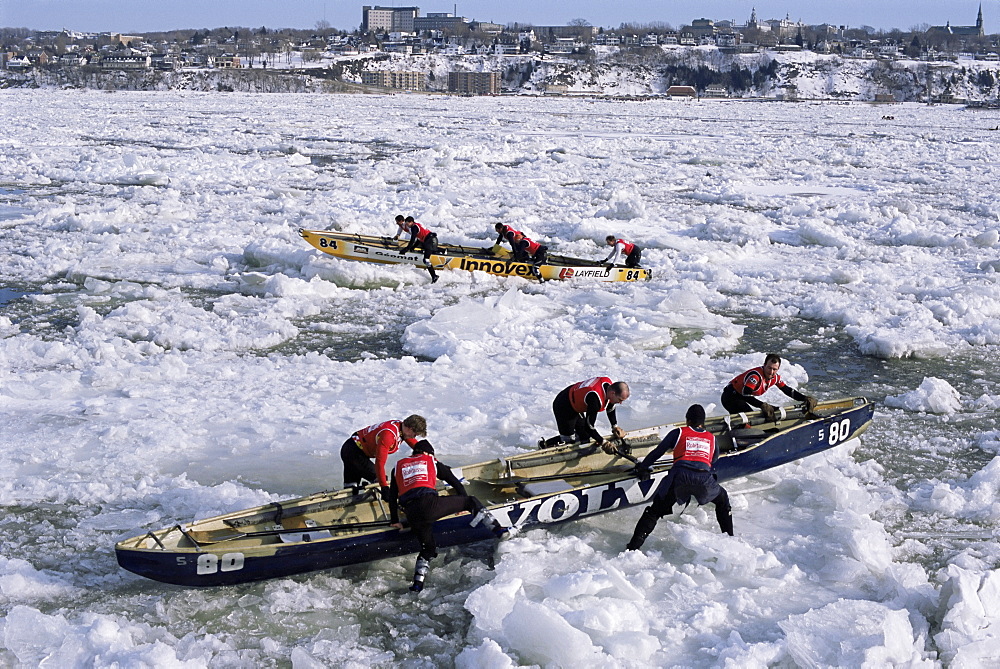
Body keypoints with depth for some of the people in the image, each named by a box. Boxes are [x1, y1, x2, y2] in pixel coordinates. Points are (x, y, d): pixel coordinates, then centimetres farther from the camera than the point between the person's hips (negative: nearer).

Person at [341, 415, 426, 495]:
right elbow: (380, 462, -35)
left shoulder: (402, 426, -7)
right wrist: (384, 487, -35)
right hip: (353, 452, -10)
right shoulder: (388, 434, -33)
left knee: (351, 490, 13)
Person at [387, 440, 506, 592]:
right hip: (429, 503, -3)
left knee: (427, 548, 21)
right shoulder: (432, 462, 24)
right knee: (471, 501, 15)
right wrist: (463, 505, 39)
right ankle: (498, 529, 4)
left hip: (411, 514, 3)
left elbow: (392, 497, 28)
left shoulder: (398, 467, 30)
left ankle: (418, 582, 5)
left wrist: (394, 521, 34)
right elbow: (456, 483, 27)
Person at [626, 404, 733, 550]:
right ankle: (729, 538, 27)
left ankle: (634, 545, -1)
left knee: (655, 510, 10)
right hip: (705, 478, 1)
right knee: (722, 500, 31)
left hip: (680, 476, -1)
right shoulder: (712, 438, 27)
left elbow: (657, 452, 22)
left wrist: (642, 468, 35)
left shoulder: (678, 433, 20)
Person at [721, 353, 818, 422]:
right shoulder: (756, 375, -31)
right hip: (730, 398, -9)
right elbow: (745, 394, -39)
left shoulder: (775, 378, -4)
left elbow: (788, 390, 5)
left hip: (739, 397, 9)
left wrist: (805, 399, -6)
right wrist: (763, 405, -46)